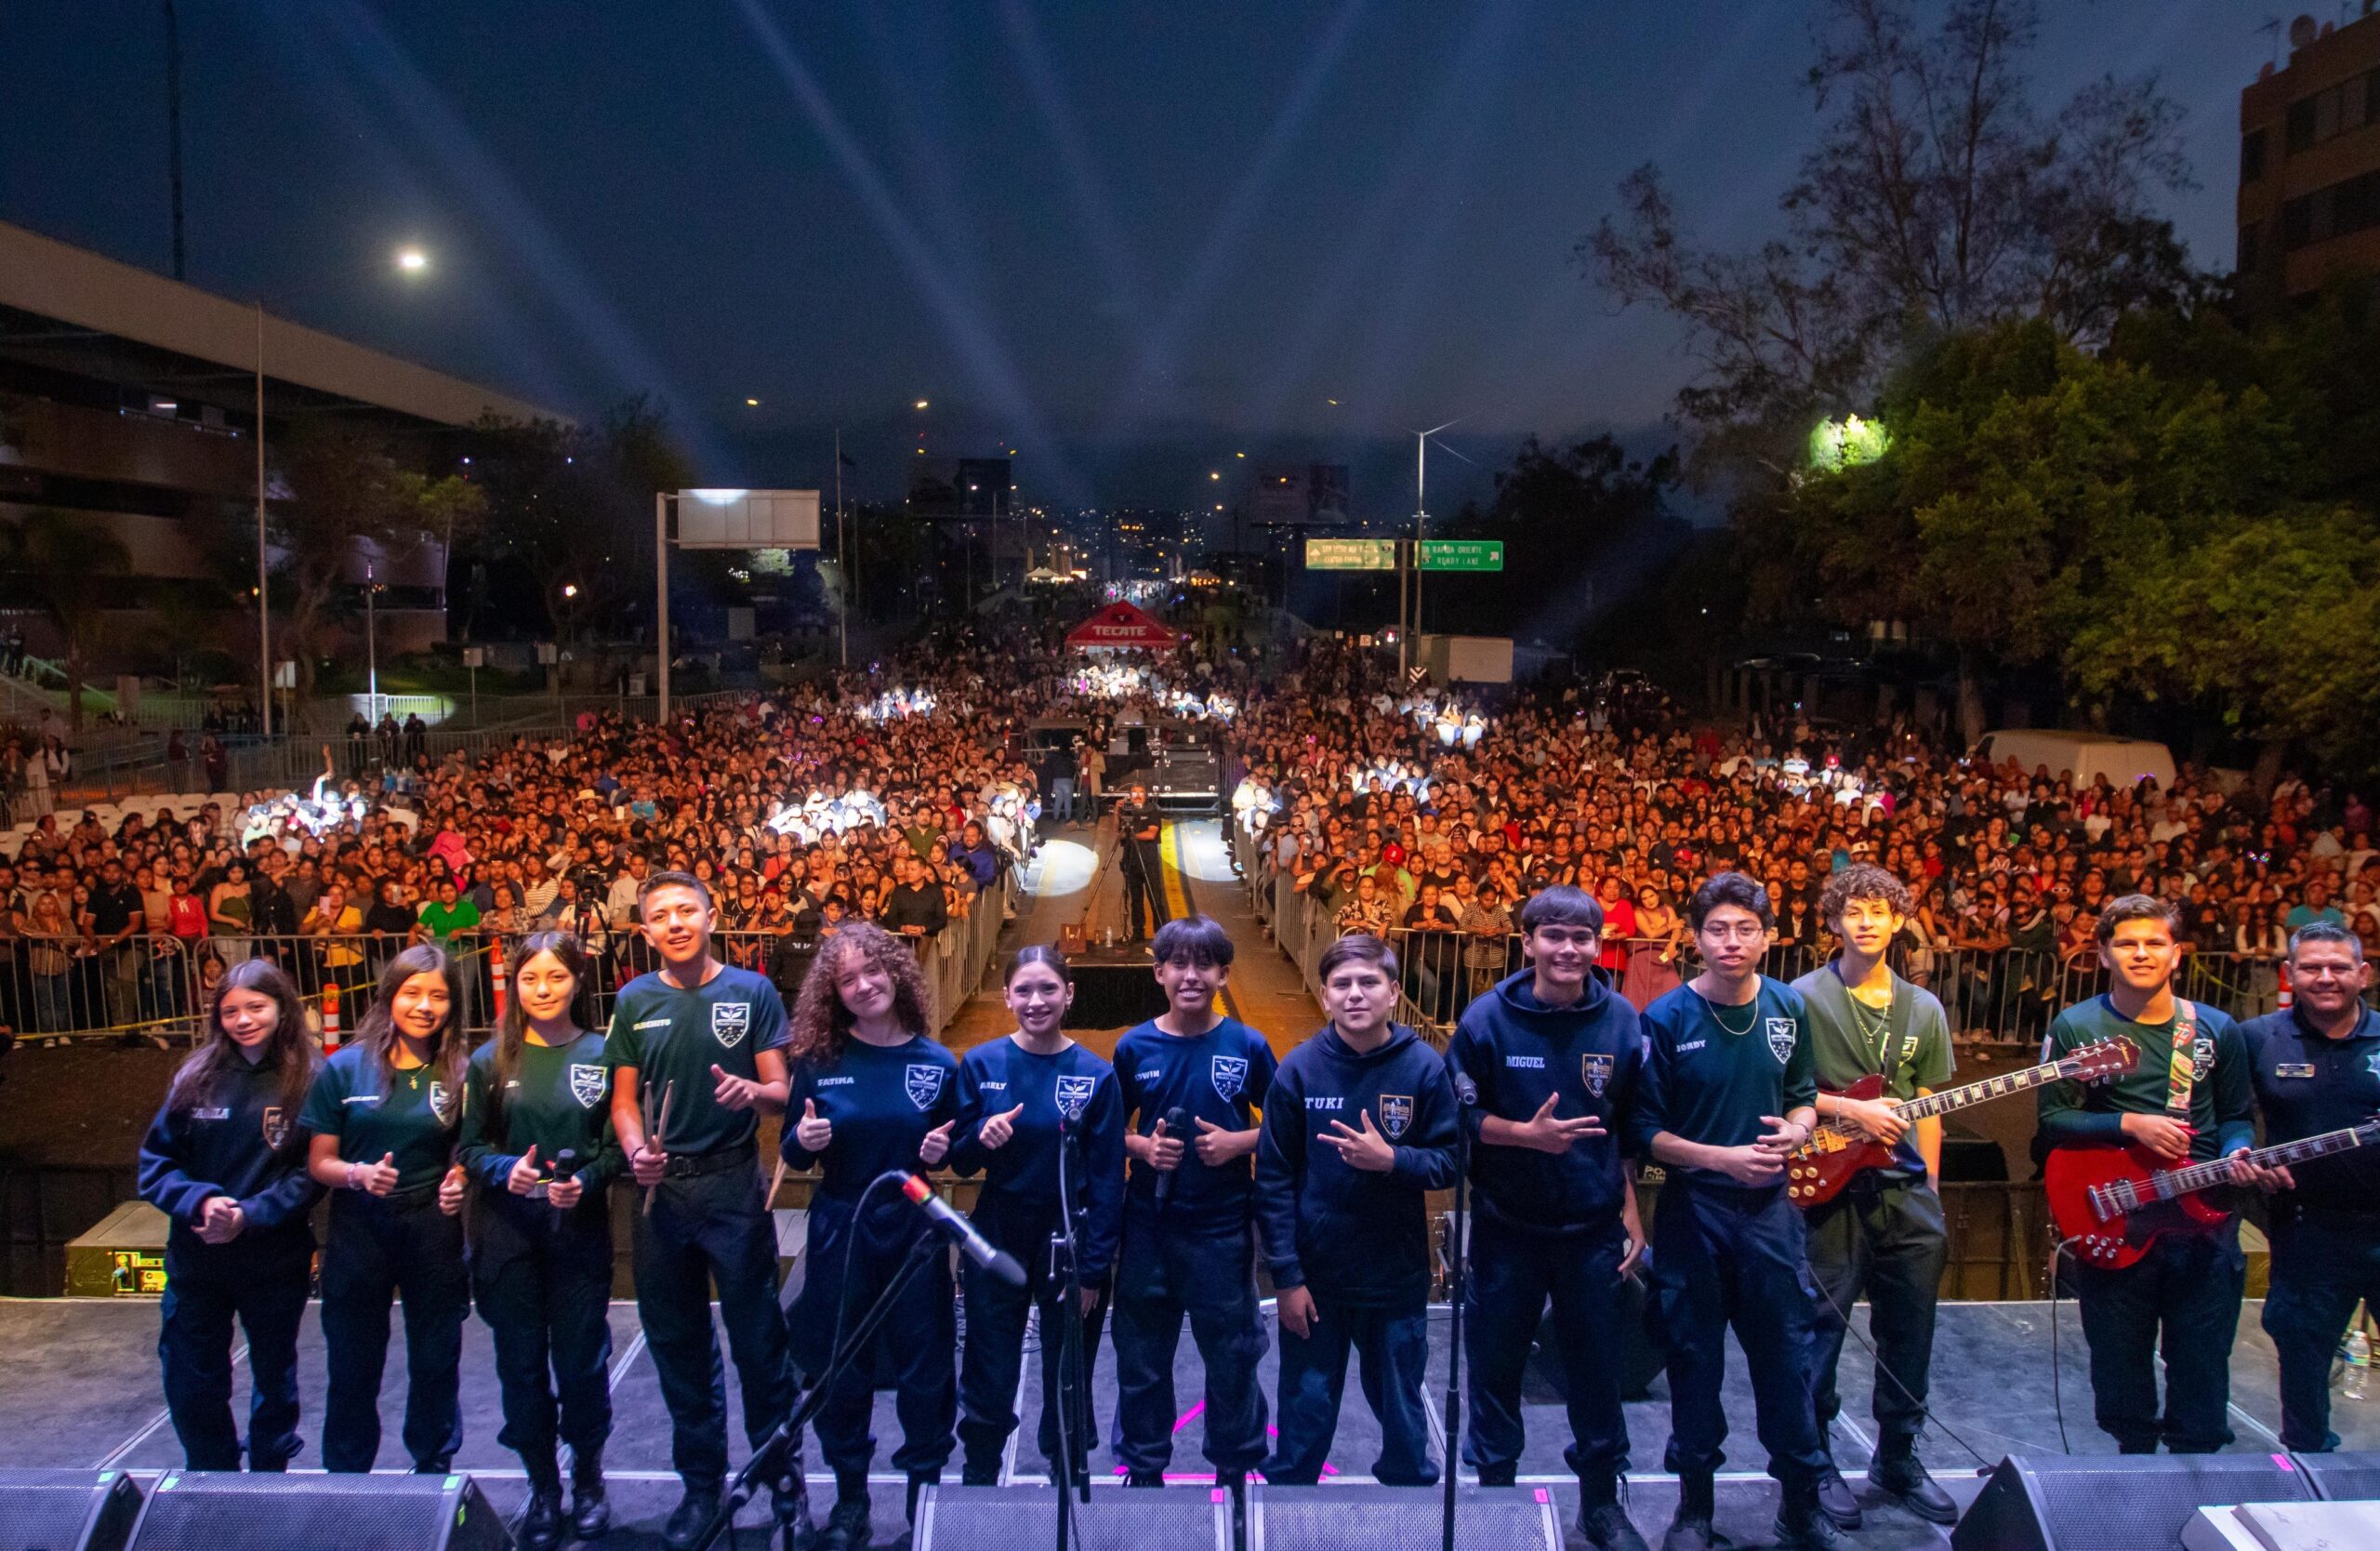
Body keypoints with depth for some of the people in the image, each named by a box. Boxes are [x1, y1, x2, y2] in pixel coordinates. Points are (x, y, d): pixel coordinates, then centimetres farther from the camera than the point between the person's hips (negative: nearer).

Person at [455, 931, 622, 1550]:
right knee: (521, 1361, 7)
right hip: (507, 1233, 1)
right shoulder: (490, 1061, 3)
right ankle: (542, 1486, 23)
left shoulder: (602, 1056, -2)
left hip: (580, 1230, -1)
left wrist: (585, 1181, -17)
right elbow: (470, 1146, 5)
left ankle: (587, 1477, 26)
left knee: (581, 1359, 4)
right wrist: (507, 1171, -14)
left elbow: (618, 1144, 0)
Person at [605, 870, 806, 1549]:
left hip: (735, 1186, -3)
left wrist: (751, 1090, -25)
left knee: (759, 1339, 2)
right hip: (662, 1188, 3)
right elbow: (625, 1099, 8)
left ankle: (786, 1480, 15)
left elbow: (781, 1095, -3)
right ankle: (701, 1483, 26)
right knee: (678, 1344, 12)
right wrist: (636, 1151, -12)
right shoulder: (634, 1000, 6)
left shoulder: (752, 991, -2)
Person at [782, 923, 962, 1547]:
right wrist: (804, 1140, -18)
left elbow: (957, 1152, 9)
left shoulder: (937, 1063, -3)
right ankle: (849, 1501, 26)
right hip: (839, 1231, 0)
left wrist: (941, 1151, -13)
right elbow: (793, 1156, 3)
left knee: (925, 1367, 6)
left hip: (914, 1230, 0)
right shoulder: (819, 1061, -4)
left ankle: (925, 1493, 24)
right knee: (839, 1368, 9)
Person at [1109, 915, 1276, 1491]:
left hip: (1223, 1228, -1)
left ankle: (1236, 1471, 29)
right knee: (1141, 1358, 12)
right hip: (1148, 1225, 1)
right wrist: (1140, 1145, -11)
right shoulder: (1135, 1047, -1)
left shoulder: (1248, 1046, -5)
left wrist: (1240, 1142, -13)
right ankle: (1142, 1471, 29)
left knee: (1232, 1356, 10)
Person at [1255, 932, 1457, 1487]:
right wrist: (1286, 1276, -7)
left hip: (1398, 1277, 1)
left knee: (1402, 1410, 15)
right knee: (1305, 1411, 10)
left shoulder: (1424, 1066, -6)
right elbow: (1274, 1177, -4)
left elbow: (1448, 1163, -3)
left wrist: (1390, 1160, -22)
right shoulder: (1299, 1068, -6)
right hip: (1314, 1276, 0)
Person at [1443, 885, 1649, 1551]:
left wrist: (1632, 1212, 4)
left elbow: (1633, 1127, 5)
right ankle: (1494, 1485, 28)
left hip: (1595, 1226, 2)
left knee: (1597, 1364, 12)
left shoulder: (1621, 1020, -4)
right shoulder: (1487, 1018, -10)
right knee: (1496, 1360, 9)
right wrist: (1525, 1134, -20)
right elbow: (1459, 1116, -5)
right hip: (1506, 1224, -1)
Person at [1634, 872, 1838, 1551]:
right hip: (1692, 1210, -2)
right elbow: (1646, 1129, -10)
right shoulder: (1667, 1018, -11)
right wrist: (1723, 1158, -20)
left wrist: (1795, 1131, -8)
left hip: (1769, 1207, 3)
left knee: (1786, 1354, 8)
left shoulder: (1789, 1009, 1)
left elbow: (1803, 1096, 13)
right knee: (1695, 1358, 8)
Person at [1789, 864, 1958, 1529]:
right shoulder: (1806, 998, -6)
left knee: (1909, 1336, 13)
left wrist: (1930, 1193, 10)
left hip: (1907, 1192, 5)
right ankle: (1815, 1462, 18)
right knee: (1822, 1331, 1)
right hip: (1832, 1185, -5)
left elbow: (1926, 1111, 13)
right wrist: (1849, 1110, -16)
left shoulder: (1923, 1010, 11)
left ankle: (1897, 1459, 30)